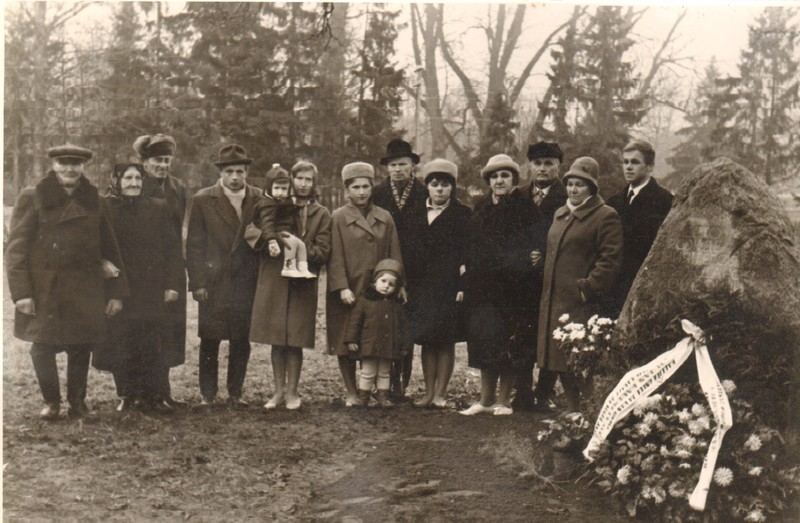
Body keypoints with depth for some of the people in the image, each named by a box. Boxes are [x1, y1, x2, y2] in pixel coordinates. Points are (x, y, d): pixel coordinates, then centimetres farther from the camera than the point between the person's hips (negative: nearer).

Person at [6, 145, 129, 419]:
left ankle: (77, 401, 23)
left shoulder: (96, 203, 8)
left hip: (84, 290, 2)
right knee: (42, 346, -3)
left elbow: (110, 250, 12)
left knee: (81, 347, 4)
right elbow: (16, 248, -3)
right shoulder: (31, 198, 0)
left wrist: (115, 292, 8)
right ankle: (51, 401, 17)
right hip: (43, 290, -2)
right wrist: (21, 292, -11)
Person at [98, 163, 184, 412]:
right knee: (121, 344, 0)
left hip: (153, 291, 1)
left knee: (151, 345, 0)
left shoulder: (158, 209, 8)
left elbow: (173, 248, 7)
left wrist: (173, 285, 0)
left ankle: (148, 394, 11)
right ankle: (127, 395, 12)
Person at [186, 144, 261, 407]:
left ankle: (235, 392, 19)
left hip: (247, 280, 2)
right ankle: (207, 393, 17)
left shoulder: (258, 199, 4)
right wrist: (197, 283, -6)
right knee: (210, 339, 4)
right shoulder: (203, 200, -1)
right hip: (213, 281, -1)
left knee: (241, 339, 6)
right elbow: (194, 244, 0)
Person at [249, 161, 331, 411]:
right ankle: (279, 391, 16)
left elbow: (322, 252, 0)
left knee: (295, 341, -1)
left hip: (303, 284, -1)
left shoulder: (321, 214, 8)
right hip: (273, 280, 1)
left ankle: (292, 391, 12)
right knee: (277, 340, 5)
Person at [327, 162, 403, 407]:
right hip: (349, 292, -2)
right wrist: (342, 287, -14)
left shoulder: (385, 218, 10)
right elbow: (335, 257, -5)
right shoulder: (338, 218, 1)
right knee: (346, 343, 2)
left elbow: (394, 254, 11)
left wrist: (398, 284, 2)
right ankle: (352, 393, 13)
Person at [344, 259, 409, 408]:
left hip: (389, 346, 4)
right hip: (369, 344, -4)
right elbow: (354, 320, -5)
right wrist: (351, 340, -8)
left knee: (384, 373, 13)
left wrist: (404, 345, 12)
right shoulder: (365, 300, -5)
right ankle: (363, 397, 14)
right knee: (368, 373, 3)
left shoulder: (396, 304, 7)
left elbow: (402, 325, 13)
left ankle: (382, 397, 22)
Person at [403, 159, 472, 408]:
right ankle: (428, 392, 12)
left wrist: (462, 285, -12)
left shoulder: (462, 214, 2)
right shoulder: (417, 214, 13)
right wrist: (406, 283, 5)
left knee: (446, 340, -1)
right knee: (426, 340, 6)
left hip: (449, 285, -4)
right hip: (421, 285, 4)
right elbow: (408, 250, 12)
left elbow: (466, 252, -3)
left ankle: (440, 393, 6)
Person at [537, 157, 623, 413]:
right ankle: (574, 413, 23)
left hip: (582, 305, -8)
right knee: (562, 365, 12)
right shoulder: (560, 215, 19)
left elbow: (610, 260, -12)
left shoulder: (606, 217, -6)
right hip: (555, 303, 8)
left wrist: (588, 287, -18)